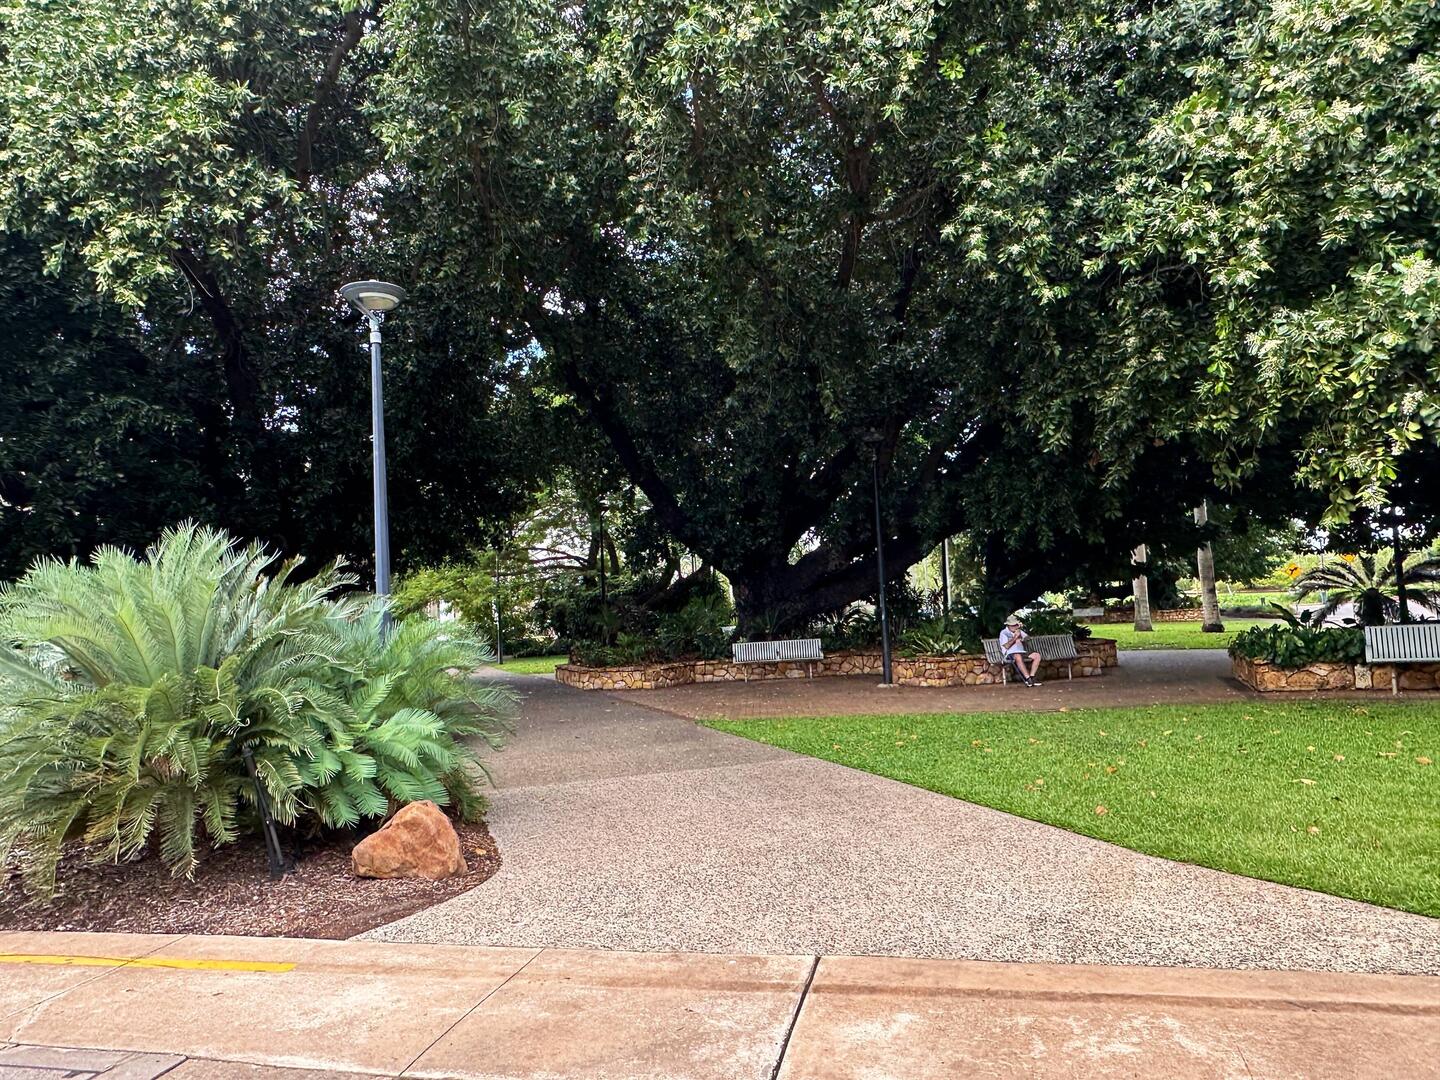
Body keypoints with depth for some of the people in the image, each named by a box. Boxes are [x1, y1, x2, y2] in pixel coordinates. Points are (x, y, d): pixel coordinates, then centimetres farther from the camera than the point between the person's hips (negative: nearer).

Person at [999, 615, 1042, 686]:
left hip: (1022, 652, 7)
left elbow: (1028, 638, 9)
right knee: (1018, 657, -40)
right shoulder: (1004, 633, 3)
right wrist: (1015, 637, -13)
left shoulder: (1019, 631, 23)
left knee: (1037, 655, -14)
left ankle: (1031, 676, -19)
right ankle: (1027, 678, -40)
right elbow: (1007, 646, -10)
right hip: (1010, 654, -6)